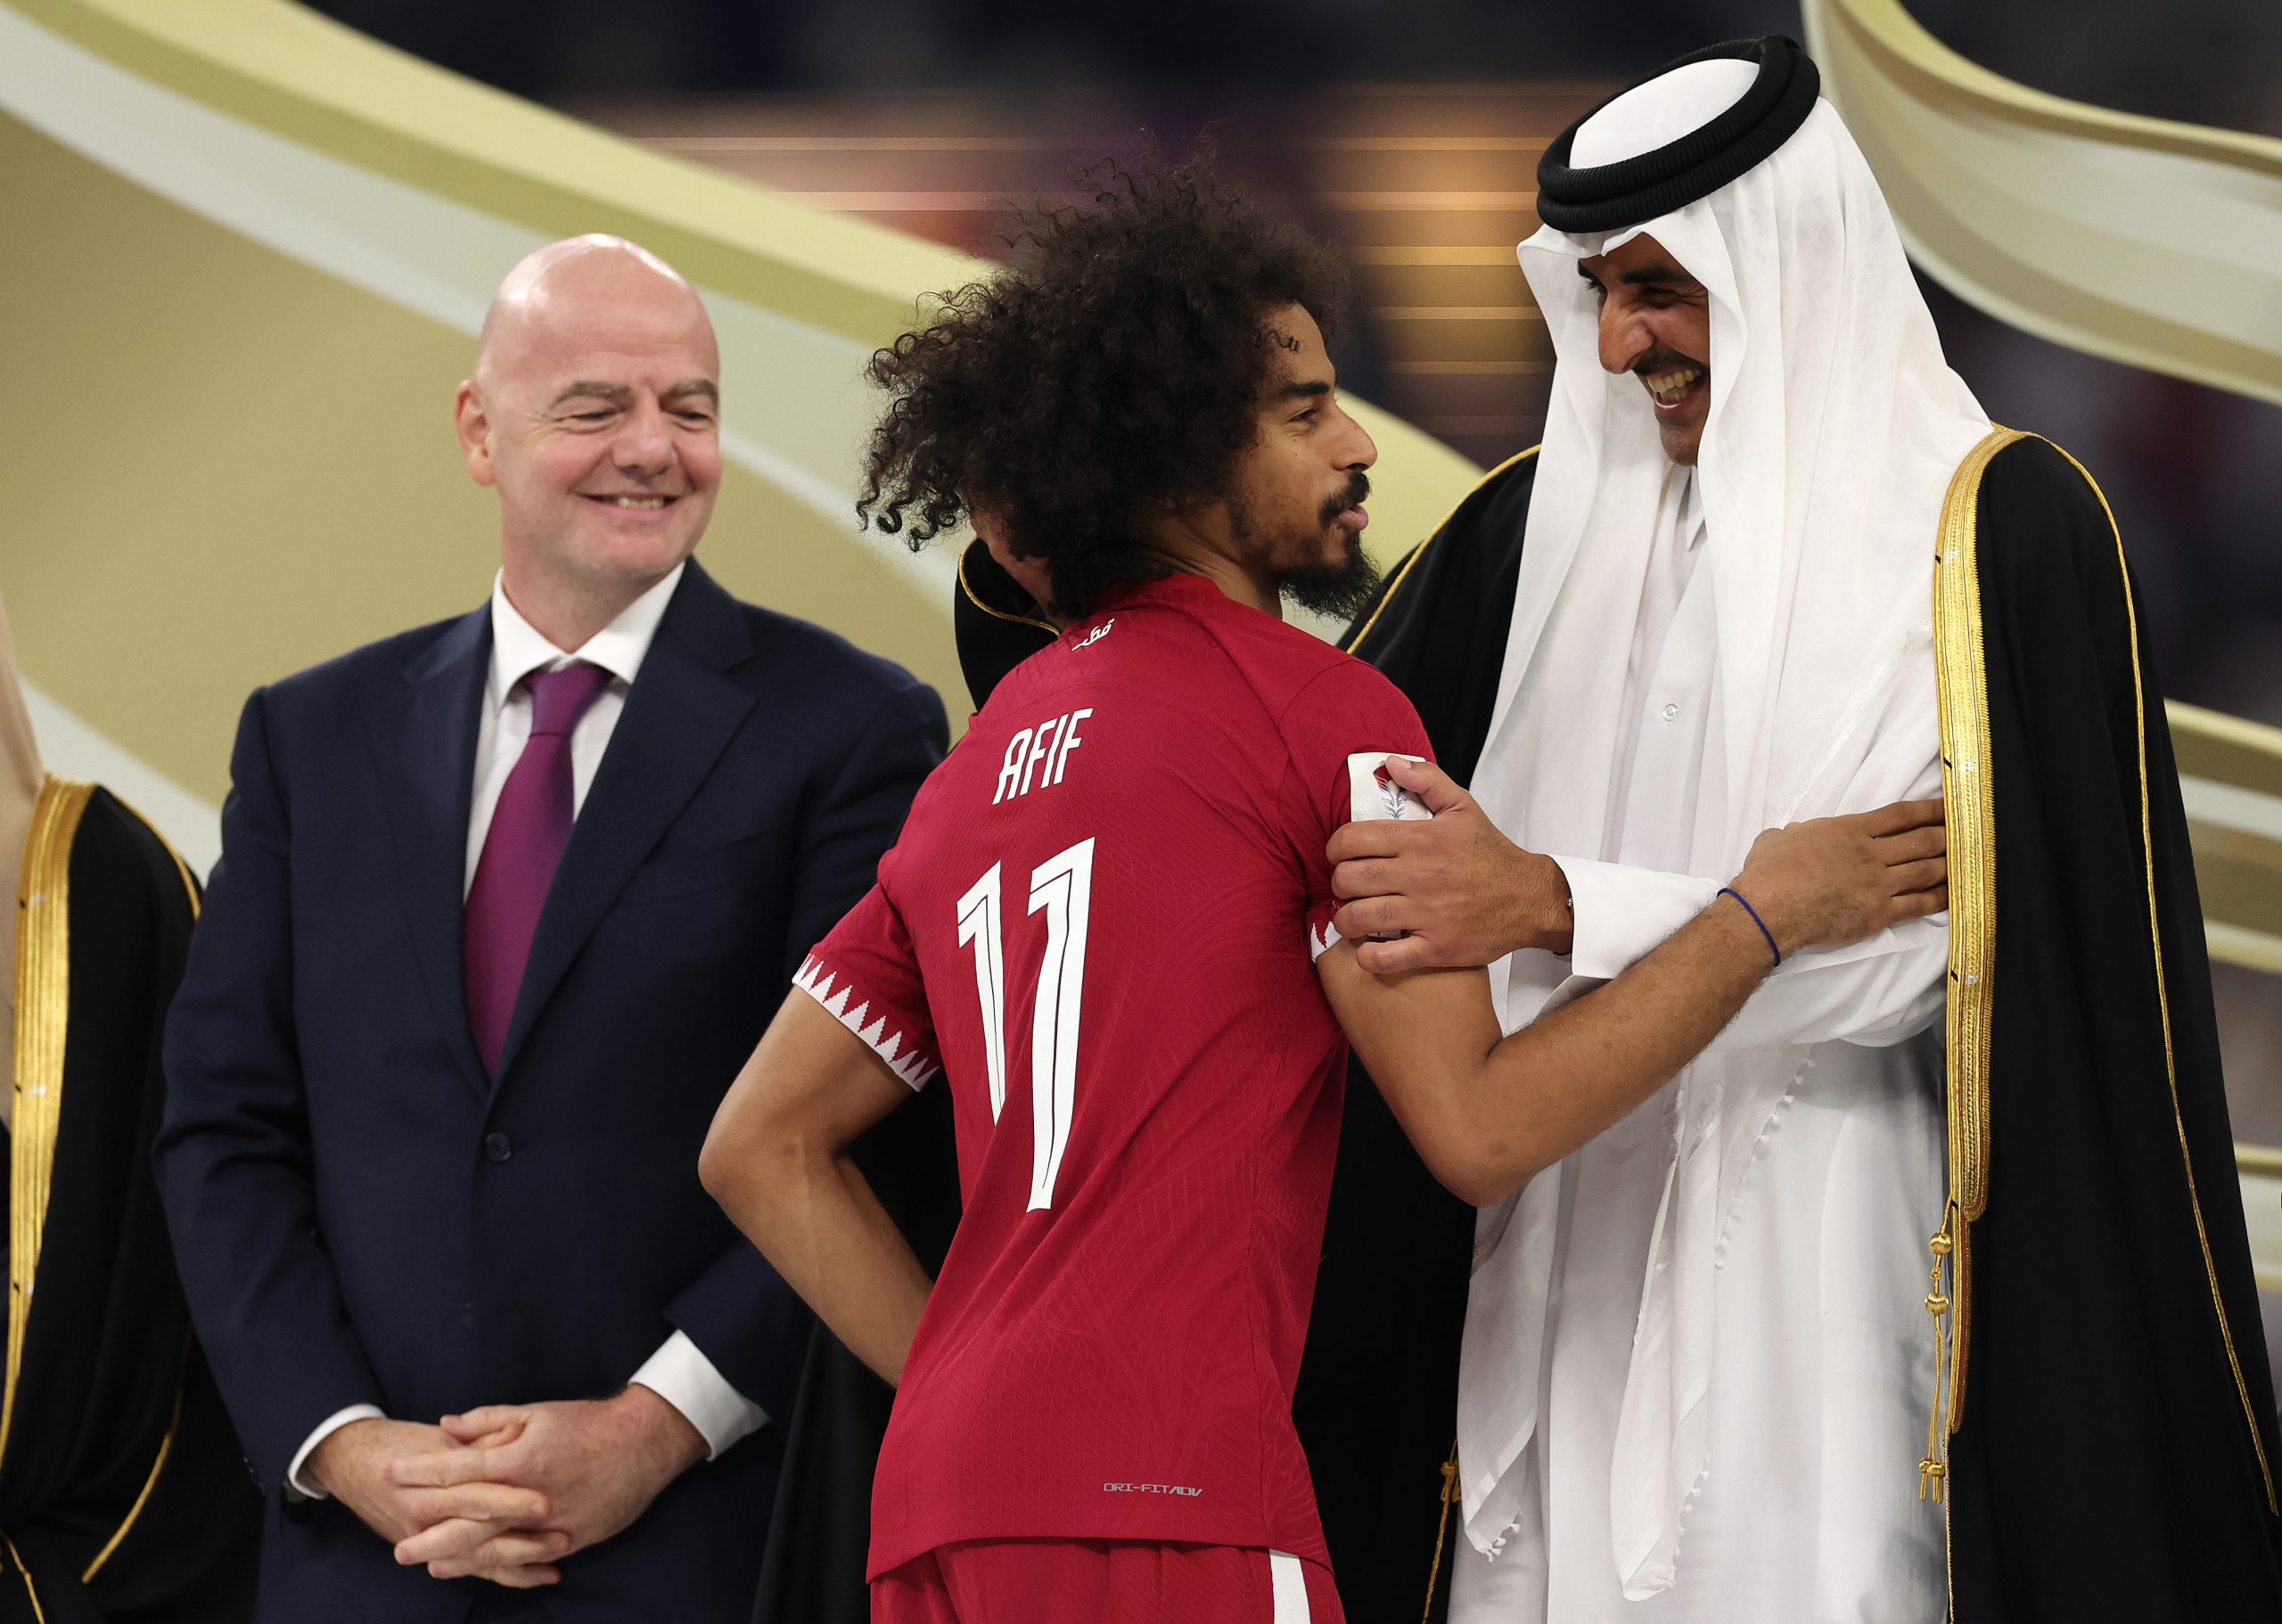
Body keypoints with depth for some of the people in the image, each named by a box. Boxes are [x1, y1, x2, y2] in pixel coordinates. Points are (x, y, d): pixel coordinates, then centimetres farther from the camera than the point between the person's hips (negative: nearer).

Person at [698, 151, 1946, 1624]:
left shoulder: (979, 770, 21)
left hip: (943, 1505, 8)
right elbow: (1479, 1127, -7)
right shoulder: (1320, 711, -1)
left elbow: (761, 1146, 22)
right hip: (1159, 1501, -8)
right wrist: (1764, 915, 1)